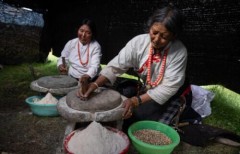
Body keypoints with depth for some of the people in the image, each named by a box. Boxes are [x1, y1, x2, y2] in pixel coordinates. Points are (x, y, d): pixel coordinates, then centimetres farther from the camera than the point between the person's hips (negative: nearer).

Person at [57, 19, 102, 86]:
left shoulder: (96, 46, -9)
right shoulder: (71, 43, 1)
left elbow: (95, 65, -21)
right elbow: (63, 58, 11)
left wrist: (88, 76, -42)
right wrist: (60, 65, -13)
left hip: (91, 80, -2)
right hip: (72, 79, 3)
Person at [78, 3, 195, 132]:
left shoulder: (179, 52, -26)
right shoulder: (138, 42, -19)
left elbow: (169, 88, -28)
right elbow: (116, 66, -22)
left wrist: (136, 100, -38)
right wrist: (95, 84, -39)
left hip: (171, 96, -3)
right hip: (146, 90, 3)